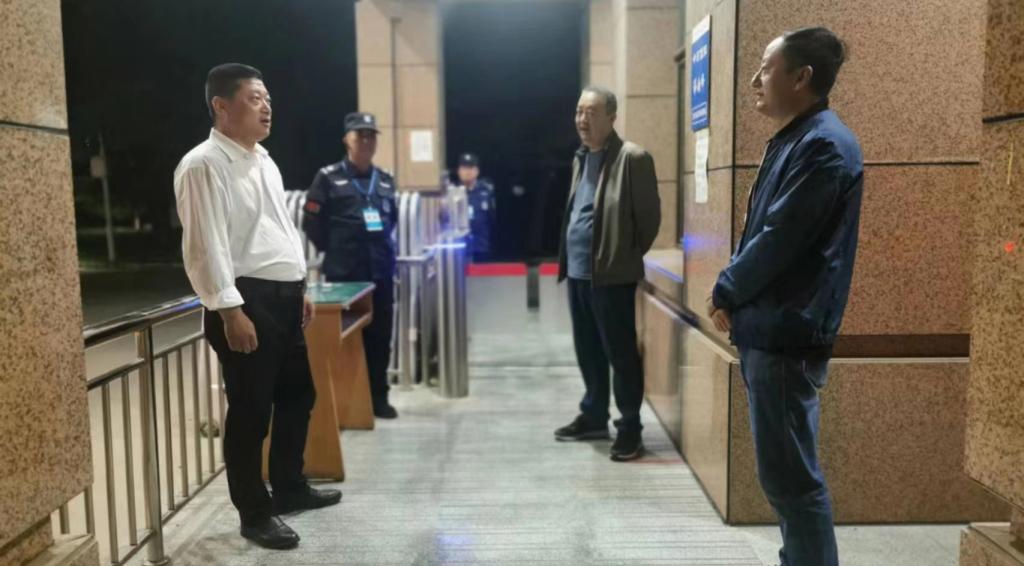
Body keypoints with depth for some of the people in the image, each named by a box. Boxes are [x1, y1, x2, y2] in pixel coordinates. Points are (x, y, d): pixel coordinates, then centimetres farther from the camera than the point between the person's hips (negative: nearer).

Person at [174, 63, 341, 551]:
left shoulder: (263, 161, 17)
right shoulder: (204, 165, -12)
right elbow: (206, 245, -18)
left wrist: (299, 288, 21)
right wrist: (230, 310, -22)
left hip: (282, 296, 9)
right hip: (247, 300, -9)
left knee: (298, 395, 18)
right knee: (251, 409, 0)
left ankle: (289, 488, 37)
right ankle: (255, 514, 17)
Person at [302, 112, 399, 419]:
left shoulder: (385, 180, 12)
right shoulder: (328, 177, -3)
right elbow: (311, 221, -2)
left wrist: (383, 246, 14)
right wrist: (334, 250, 1)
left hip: (381, 271, 5)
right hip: (343, 273, -4)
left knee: (380, 336, 9)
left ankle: (378, 396, 21)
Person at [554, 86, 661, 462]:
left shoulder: (632, 158, -11)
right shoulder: (581, 158, 14)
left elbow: (649, 215, -10)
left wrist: (627, 257, -2)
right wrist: (567, 260, 15)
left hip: (611, 274, -8)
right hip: (578, 272, 8)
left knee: (620, 352, 1)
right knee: (587, 351, 16)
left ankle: (630, 427, 12)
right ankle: (594, 416, 30)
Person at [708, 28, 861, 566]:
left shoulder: (824, 145, -15)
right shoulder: (791, 141, 16)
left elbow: (779, 240, -19)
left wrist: (725, 292, -5)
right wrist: (734, 294, 5)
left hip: (787, 335, -10)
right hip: (767, 329, 10)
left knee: (789, 476, -2)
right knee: (784, 471, 19)